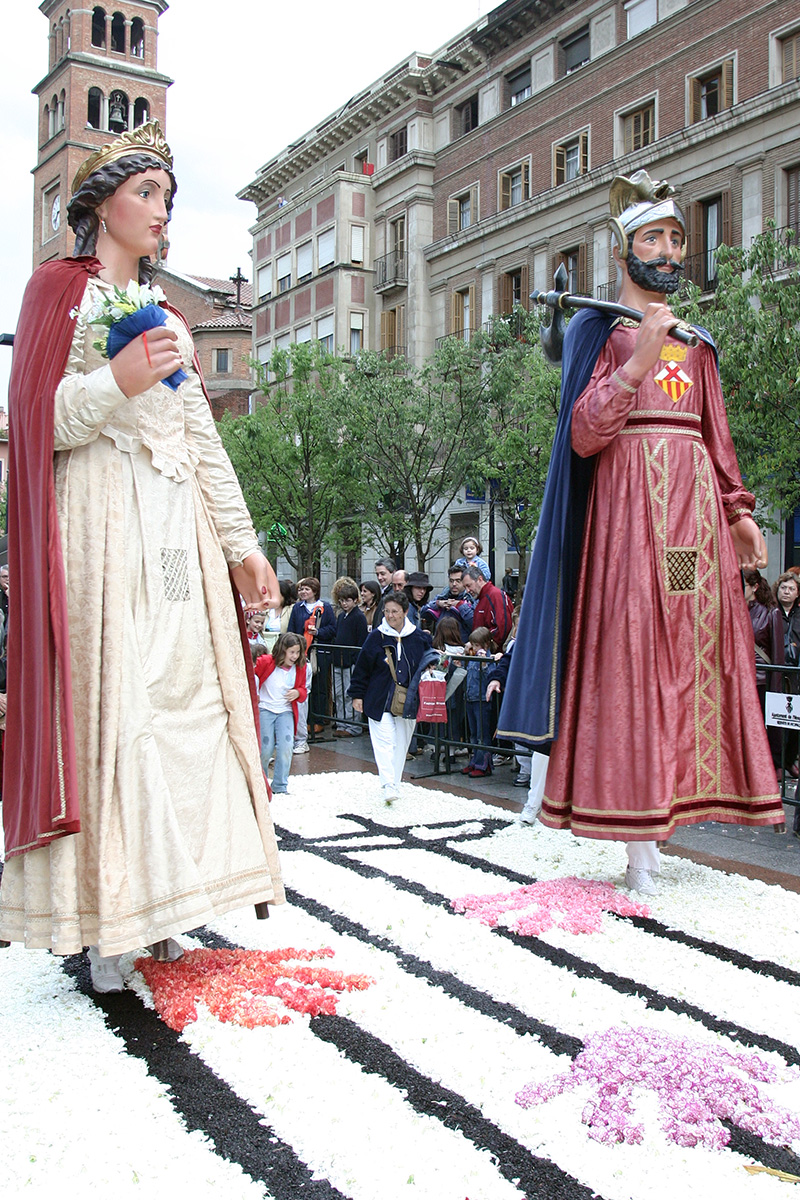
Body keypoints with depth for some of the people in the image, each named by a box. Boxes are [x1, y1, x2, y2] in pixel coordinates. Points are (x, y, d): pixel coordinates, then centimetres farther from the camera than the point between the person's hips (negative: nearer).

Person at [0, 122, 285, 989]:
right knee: (107, 697, -9)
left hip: (177, 527, 6)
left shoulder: (165, 315, 24)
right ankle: (101, 924, -2)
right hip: (103, 519, -6)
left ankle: (159, 903, 7)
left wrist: (242, 543, 13)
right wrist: (118, 381, -19)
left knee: (184, 697, 0)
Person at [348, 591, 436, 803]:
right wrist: (357, 695, 0)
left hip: (408, 702, 3)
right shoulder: (376, 637, -3)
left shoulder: (419, 637, 2)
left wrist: (431, 665, -3)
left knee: (401, 743, 10)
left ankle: (394, 783, 22)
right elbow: (362, 668, 2)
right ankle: (389, 786, -15)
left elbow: (428, 663, 19)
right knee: (384, 741, -12)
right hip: (379, 701, -2)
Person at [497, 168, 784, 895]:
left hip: (695, 507, 6)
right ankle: (640, 845, -6)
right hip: (629, 500, -6)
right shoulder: (599, 328, 4)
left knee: (696, 649, 1)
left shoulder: (697, 342, 21)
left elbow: (717, 437, 21)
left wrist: (739, 513, 11)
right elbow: (583, 435, -7)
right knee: (630, 652, -9)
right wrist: (639, 360, -17)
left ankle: (658, 824, 7)